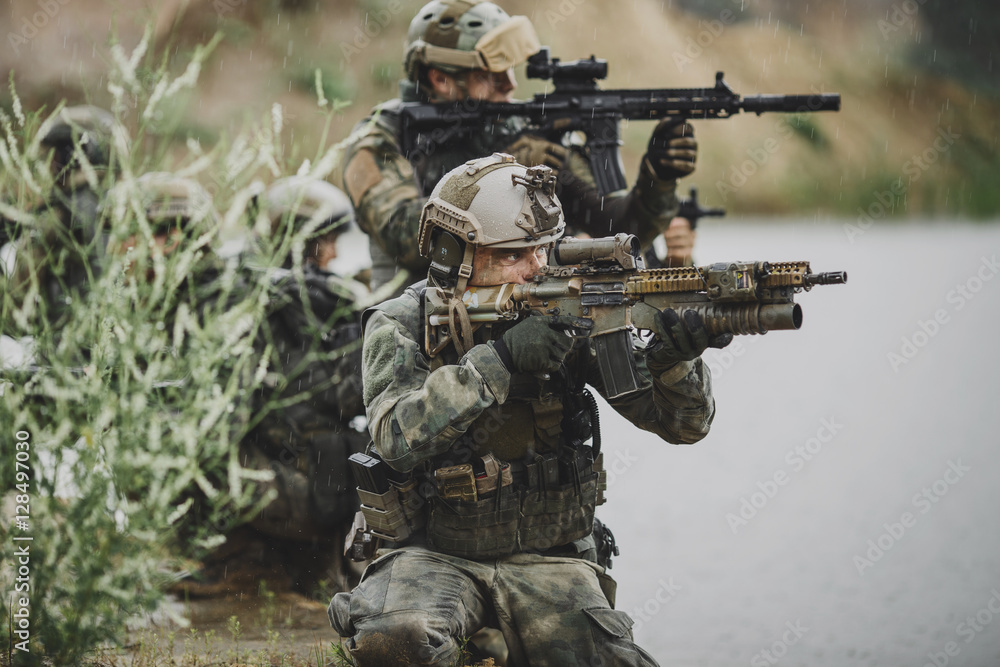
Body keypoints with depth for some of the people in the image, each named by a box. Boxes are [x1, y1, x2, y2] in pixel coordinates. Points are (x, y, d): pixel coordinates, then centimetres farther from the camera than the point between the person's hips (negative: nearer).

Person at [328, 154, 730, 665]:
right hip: (435, 557, -2)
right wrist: (500, 358, -31)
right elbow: (399, 437, -24)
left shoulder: (569, 318, -1)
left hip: (546, 559, 2)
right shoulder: (402, 326, -5)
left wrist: (674, 357, -26)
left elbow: (681, 422, -3)